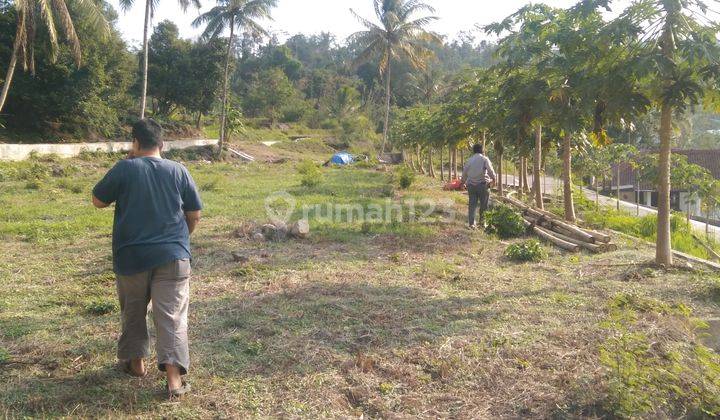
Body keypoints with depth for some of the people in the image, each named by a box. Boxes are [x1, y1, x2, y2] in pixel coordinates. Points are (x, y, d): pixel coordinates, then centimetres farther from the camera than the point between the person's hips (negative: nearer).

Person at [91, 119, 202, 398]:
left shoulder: (124, 169, -4)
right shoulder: (178, 171, 1)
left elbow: (98, 201, 9)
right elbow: (195, 215, 6)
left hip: (130, 256, 0)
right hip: (172, 256, 0)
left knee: (133, 312, 21)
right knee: (171, 315, -1)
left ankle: (135, 361, 34)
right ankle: (174, 377, -9)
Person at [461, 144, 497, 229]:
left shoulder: (469, 160, 11)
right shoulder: (484, 159, -1)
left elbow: (464, 172, 15)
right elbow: (490, 170, -10)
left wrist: (464, 182, 27)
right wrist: (494, 179, 4)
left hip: (471, 185, 4)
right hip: (482, 184, -4)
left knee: (472, 204, 5)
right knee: (483, 204, 8)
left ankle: (471, 223, 2)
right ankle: (482, 219, 10)